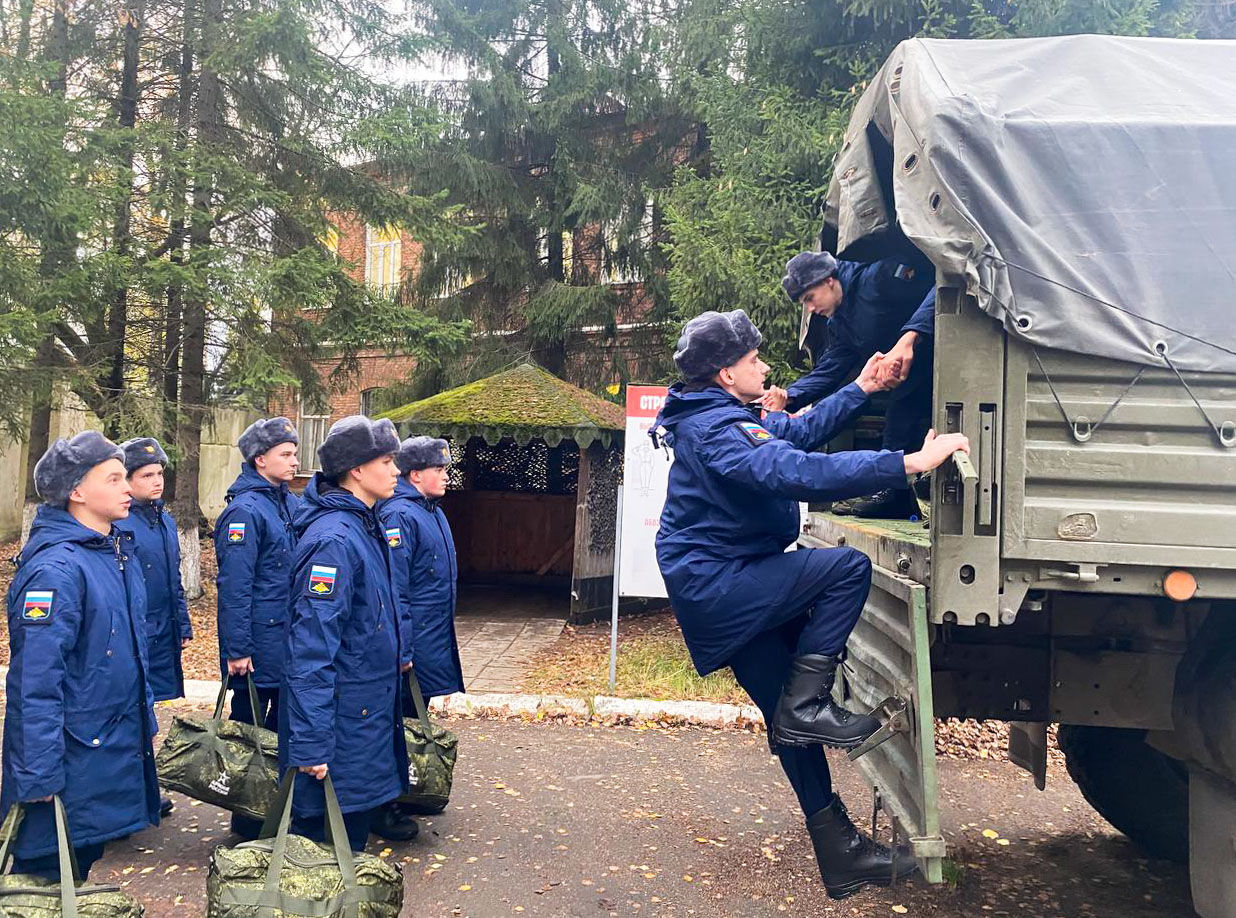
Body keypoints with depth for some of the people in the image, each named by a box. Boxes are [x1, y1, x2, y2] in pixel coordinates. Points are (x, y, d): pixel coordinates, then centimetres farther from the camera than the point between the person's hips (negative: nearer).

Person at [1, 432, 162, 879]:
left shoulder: (118, 550, 7)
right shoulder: (55, 568, -22)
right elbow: (37, 678, -23)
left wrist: (146, 721, 18)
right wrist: (40, 773, -22)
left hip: (114, 748, 8)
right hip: (69, 754, -8)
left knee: (83, 859, 20)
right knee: (47, 877, 7)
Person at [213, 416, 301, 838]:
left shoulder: (292, 504, 10)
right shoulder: (245, 511, -15)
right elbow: (234, 585, -18)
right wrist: (237, 649, -19)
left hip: (290, 636, 8)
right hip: (260, 640, -8)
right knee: (250, 723, 6)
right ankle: (247, 818, 18)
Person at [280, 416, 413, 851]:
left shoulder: (365, 525, 8)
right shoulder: (333, 539, -22)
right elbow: (312, 647, -26)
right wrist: (310, 743, -27)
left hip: (368, 713, 9)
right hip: (341, 719, -9)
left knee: (354, 825, 19)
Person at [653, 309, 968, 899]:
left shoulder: (720, 418, 14)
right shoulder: (715, 429, -20)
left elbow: (800, 432, 26)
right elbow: (800, 472, -34)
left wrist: (860, 390, 21)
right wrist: (909, 464, -35)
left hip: (718, 591, 10)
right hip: (717, 587, -10)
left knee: (792, 716, 11)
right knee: (848, 568, -19)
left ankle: (839, 850, 19)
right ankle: (806, 703, -12)